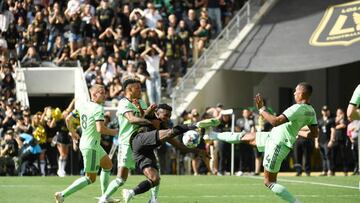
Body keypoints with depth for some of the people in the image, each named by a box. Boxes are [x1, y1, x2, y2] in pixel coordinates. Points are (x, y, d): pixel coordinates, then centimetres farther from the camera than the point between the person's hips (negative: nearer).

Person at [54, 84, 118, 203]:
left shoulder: (82, 105, 7)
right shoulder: (98, 108, -18)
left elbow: (68, 119, 14)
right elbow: (100, 129, -28)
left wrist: (72, 132, 31)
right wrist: (113, 132, -11)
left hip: (84, 143, 10)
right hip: (91, 146, -10)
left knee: (108, 165, 23)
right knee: (90, 178, -2)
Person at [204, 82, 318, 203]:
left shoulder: (298, 109, -27)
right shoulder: (311, 111, 1)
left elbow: (275, 121, -33)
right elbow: (314, 134, 9)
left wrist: (261, 109, -20)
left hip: (278, 144, -10)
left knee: (269, 182, -1)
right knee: (245, 137, 26)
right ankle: (214, 136, 48)